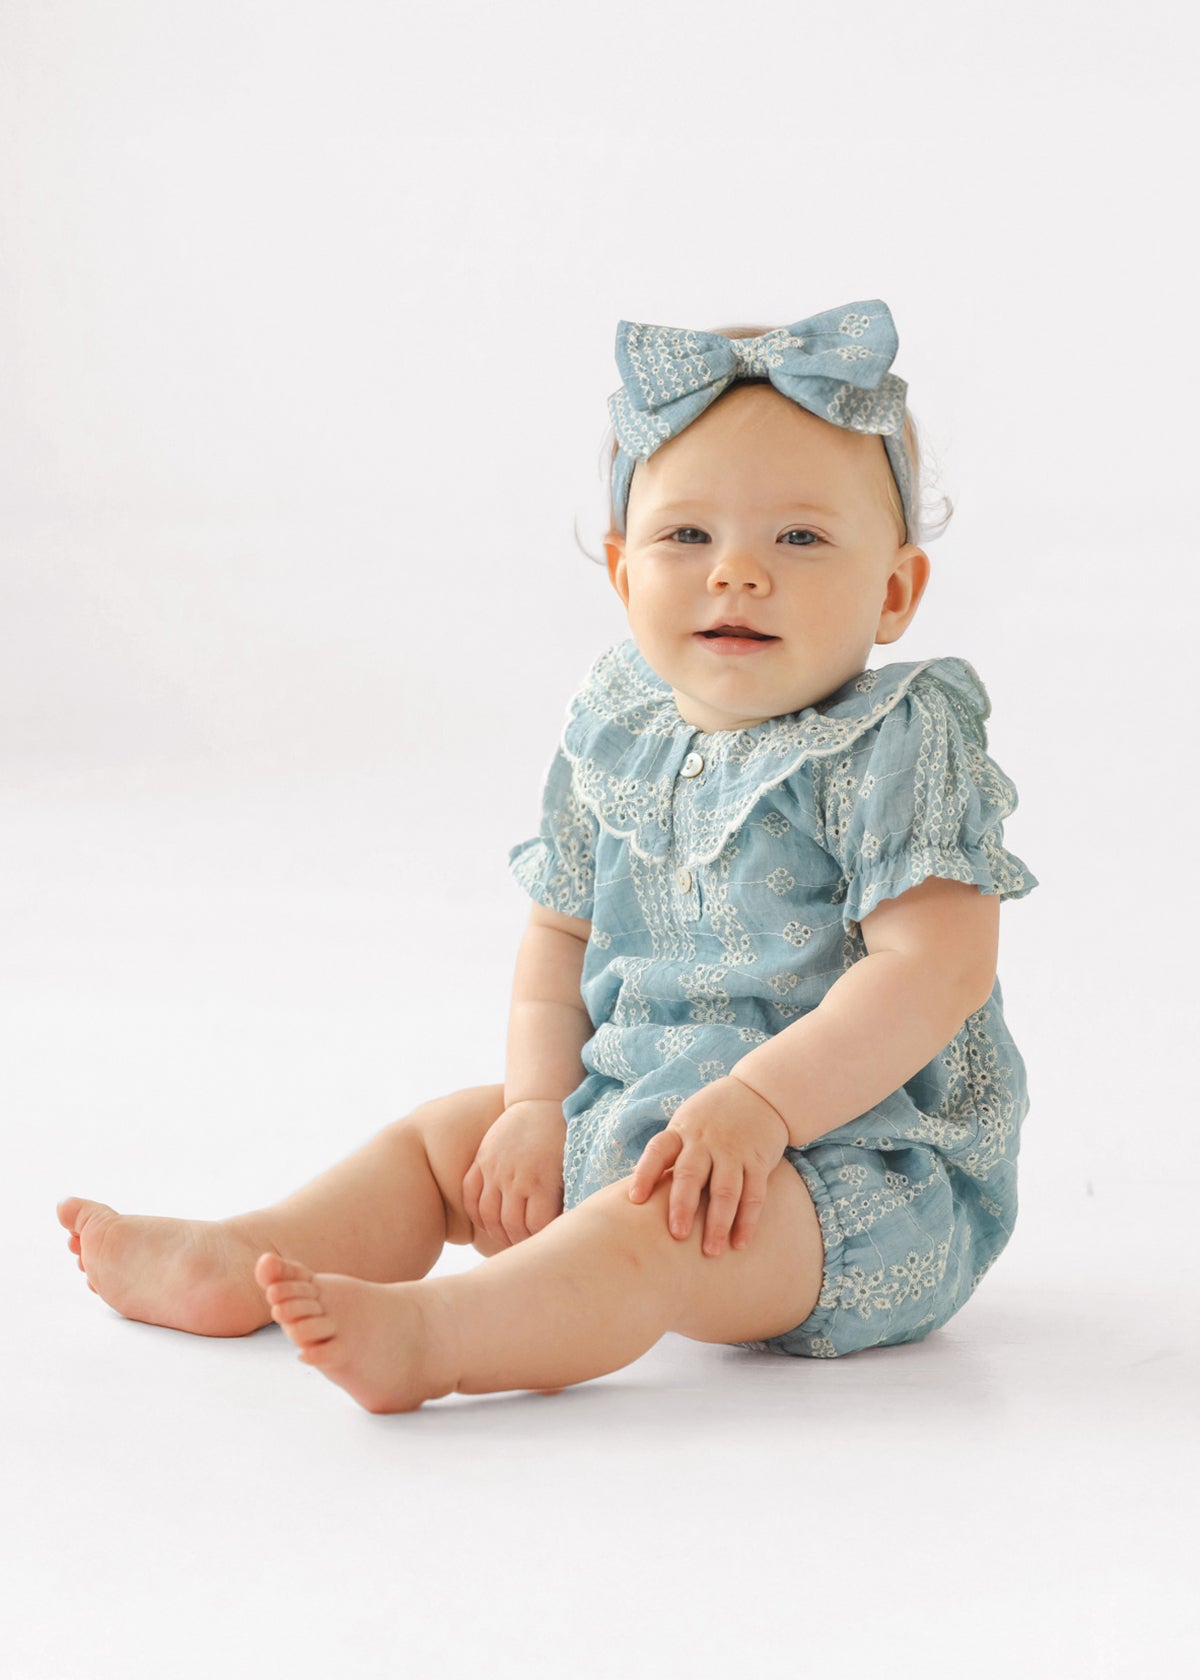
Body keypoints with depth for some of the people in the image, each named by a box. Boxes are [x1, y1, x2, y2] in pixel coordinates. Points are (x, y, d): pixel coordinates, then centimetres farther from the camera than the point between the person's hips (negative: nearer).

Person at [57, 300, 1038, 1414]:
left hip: (865, 1164, -8)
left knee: (658, 1225, -35)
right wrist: (540, 1106, 0)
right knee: (447, 1134, 12)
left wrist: (761, 1103, -31)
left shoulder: (901, 749, -16)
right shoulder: (617, 741, 6)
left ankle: (427, 1334, -50)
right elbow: (562, 934, 15)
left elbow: (934, 969, -25)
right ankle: (234, 1262, 6)